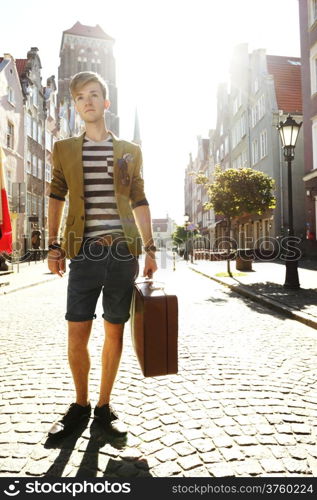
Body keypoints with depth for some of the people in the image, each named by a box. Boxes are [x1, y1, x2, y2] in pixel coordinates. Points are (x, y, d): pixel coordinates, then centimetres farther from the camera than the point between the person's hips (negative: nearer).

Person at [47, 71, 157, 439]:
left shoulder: (130, 151, 13)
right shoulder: (64, 150, 13)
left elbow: (139, 202, 12)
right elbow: (56, 198, 12)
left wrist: (149, 249, 6)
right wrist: (53, 246, 5)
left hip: (124, 252, 1)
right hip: (85, 253, 0)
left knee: (114, 332, 6)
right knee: (76, 334, -1)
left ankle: (104, 406, 24)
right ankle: (80, 404, 24)